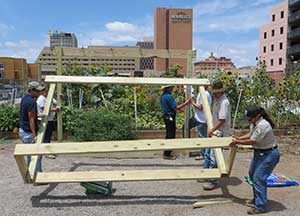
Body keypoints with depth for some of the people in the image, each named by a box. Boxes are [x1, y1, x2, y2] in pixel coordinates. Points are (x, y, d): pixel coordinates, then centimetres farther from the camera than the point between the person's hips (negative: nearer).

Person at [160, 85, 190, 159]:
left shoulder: (163, 96, 9)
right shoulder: (169, 96, -22)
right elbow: (175, 108, -21)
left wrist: (178, 108, 20)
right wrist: (185, 103, -15)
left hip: (166, 116, 10)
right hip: (170, 117, -10)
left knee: (168, 135, 19)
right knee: (171, 136, -2)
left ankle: (166, 153, 28)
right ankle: (167, 154, 5)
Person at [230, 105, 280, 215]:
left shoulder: (262, 125, -30)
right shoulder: (254, 122, -1)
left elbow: (252, 141, -23)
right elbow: (251, 134, 14)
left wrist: (237, 142, -11)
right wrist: (239, 138, 3)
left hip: (269, 154, -10)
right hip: (259, 152, 10)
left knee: (258, 178, -10)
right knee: (252, 174, 19)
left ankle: (260, 206, 2)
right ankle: (257, 198, 36)